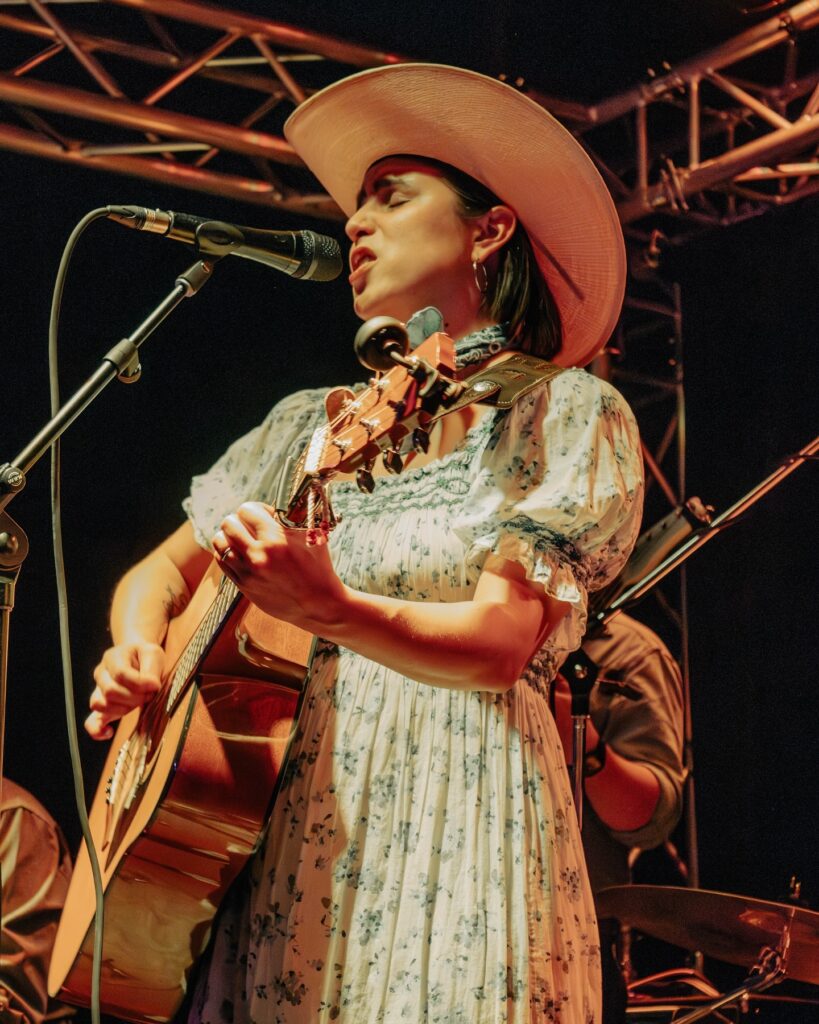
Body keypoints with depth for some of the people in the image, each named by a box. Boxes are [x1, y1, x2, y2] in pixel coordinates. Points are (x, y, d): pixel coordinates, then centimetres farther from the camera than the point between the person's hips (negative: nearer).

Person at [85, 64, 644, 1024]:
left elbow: (499, 646, -12)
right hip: (289, 822, 4)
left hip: (459, 811, -4)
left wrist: (333, 611, -30)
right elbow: (163, 569, 19)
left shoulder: (564, 414, 1)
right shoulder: (314, 426, 16)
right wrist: (136, 654, -4)